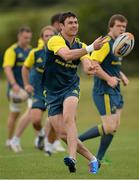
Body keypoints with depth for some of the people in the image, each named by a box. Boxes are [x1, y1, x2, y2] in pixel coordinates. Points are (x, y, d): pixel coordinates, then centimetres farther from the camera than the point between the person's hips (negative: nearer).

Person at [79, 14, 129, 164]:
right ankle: (77, 139, -1)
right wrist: (108, 78, -24)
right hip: (104, 91, -10)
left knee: (114, 126, 8)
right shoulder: (106, 43, -15)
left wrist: (121, 76, 12)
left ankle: (99, 158, 15)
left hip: (115, 91, 10)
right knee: (109, 128, -13)